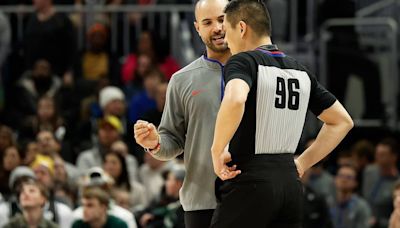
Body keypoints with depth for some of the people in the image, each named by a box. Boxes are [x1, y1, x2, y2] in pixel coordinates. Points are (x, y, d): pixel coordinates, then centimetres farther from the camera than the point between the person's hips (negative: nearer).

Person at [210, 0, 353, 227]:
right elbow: (342, 121, 21)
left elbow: (235, 101, -30)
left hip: (250, 183, -7)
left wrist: (217, 151, -17)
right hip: (291, 181, 7)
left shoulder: (244, 61, -7)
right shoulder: (300, 71, 14)